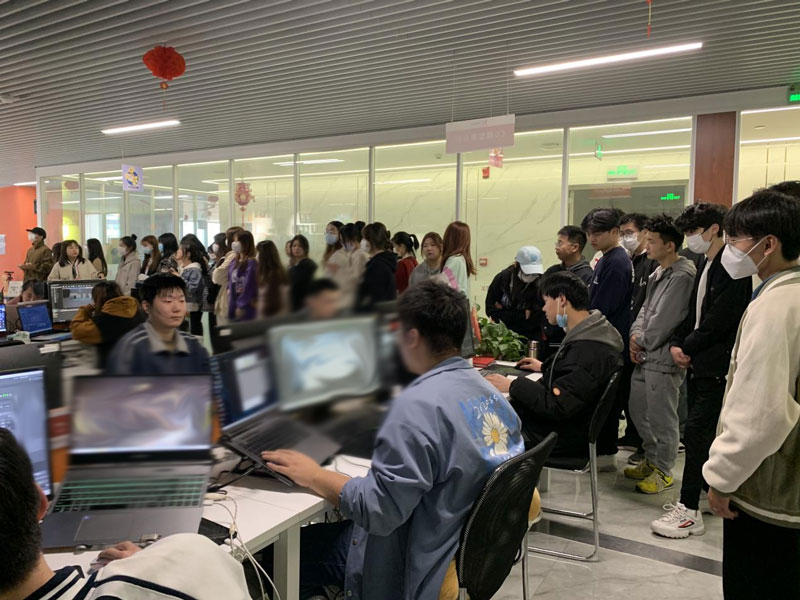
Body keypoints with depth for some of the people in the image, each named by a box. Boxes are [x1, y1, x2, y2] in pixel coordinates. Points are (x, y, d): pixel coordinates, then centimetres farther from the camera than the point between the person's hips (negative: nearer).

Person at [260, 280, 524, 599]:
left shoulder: (417, 405, -26)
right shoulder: (490, 392, 0)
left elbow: (378, 510, -26)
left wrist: (313, 476, -13)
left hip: (419, 567, -9)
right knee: (332, 524, 21)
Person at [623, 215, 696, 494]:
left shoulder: (682, 276, -17)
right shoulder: (658, 273, 13)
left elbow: (664, 320, -19)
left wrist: (642, 342, -6)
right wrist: (635, 335, 2)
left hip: (664, 359, -9)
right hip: (645, 356, 10)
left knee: (662, 418, 2)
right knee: (638, 410, 18)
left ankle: (663, 471, 18)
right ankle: (651, 460, 34)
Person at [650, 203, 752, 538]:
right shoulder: (707, 265, 16)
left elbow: (720, 318, -20)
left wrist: (689, 347, -10)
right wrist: (677, 344, 3)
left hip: (716, 366, -9)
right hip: (699, 363, 9)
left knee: (696, 433, -9)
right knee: (702, 434, 15)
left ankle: (689, 511, -3)